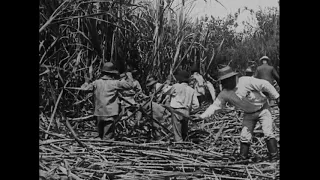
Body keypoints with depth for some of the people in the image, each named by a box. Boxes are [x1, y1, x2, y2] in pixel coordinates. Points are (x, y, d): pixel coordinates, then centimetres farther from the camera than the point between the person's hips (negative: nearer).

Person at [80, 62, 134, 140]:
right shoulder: (115, 83, -7)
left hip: (99, 114, 4)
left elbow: (84, 88, 8)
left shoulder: (96, 83, 2)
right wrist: (129, 78, 14)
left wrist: (86, 83, 29)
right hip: (110, 114, -4)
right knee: (108, 137, 0)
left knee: (100, 136, 17)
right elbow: (129, 85, -6)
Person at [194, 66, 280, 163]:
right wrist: (202, 116, -19)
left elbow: (265, 85, -21)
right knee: (244, 136, 0)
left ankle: (274, 159, 0)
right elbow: (215, 106, -9)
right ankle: (242, 159, 13)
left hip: (262, 109, -4)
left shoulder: (246, 81, -29)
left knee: (268, 133, -11)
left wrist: (277, 97, -15)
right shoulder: (225, 94, -14)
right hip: (248, 114, 4)